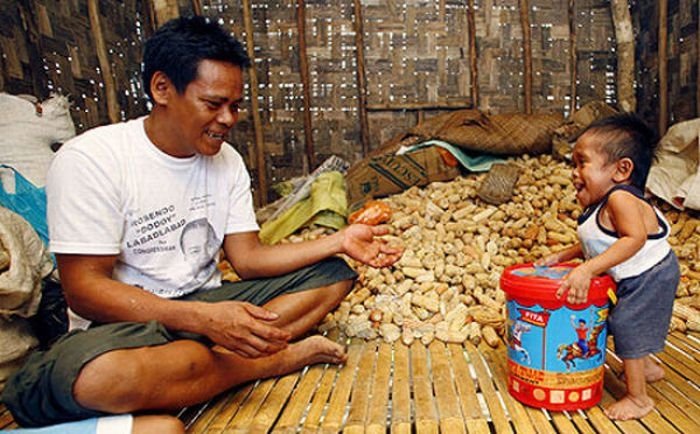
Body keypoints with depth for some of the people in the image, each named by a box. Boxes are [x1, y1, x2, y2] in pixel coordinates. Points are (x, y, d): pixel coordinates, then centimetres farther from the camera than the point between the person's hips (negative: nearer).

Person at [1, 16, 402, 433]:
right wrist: (205, 319, -31)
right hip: (126, 323, -5)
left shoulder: (227, 160, 4)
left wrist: (340, 241, -13)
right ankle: (284, 355, -15)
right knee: (100, 375, -41)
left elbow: (248, 257, 0)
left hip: (210, 306, 6)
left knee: (333, 274, -3)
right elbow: (85, 290, -18)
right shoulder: (90, 160, -15)